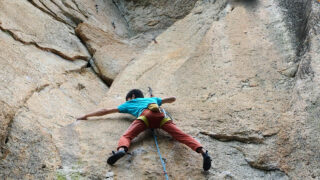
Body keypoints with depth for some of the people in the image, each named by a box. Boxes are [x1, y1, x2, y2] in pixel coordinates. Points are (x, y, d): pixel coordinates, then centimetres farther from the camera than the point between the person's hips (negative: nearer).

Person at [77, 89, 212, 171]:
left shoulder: (129, 103, 39)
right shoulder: (152, 99, 46)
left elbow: (105, 111, 42)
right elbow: (172, 99, 57)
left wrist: (86, 116, 52)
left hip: (145, 115, -2)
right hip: (160, 115, 3)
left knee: (126, 136, -14)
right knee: (181, 135, -11)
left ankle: (121, 150, -49)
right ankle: (202, 152, -35)